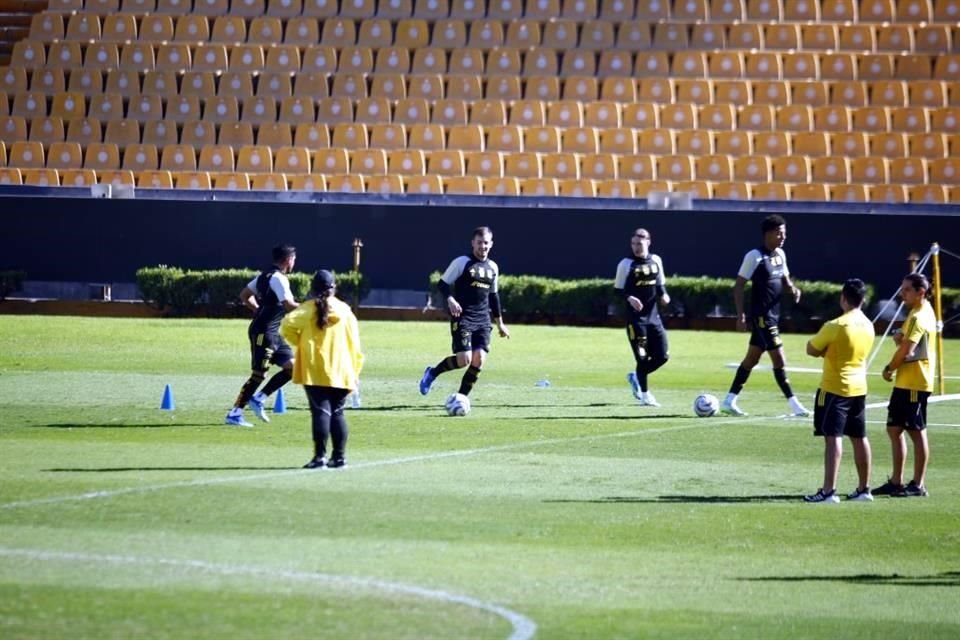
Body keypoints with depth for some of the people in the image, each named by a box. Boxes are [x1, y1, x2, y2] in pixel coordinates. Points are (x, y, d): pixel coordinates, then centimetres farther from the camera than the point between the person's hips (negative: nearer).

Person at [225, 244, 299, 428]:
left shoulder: (265, 275, 14)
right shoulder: (278, 279, -15)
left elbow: (244, 296, 22)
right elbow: (289, 305, -24)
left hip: (272, 332, 10)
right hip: (264, 333, -10)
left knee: (291, 366, 8)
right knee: (258, 374, -7)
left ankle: (259, 399, 11)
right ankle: (234, 414, -2)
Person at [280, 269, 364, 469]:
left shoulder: (308, 310, -3)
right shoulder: (344, 310, 7)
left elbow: (287, 326, -17)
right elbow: (354, 343, 7)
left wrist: (299, 342, 1)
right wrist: (355, 370, 12)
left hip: (315, 372, -3)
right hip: (341, 373, 3)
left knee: (321, 412, -7)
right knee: (337, 413, 11)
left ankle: (320, 456, -14)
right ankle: (339, 456, 9)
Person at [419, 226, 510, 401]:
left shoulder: (492, 267, 14)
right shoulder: (462, 262, -3)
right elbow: (443, 284, -2)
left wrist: (499, 323, 26)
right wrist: (450, 300, -22)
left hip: (483, 321, 5)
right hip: (462, 318, -5)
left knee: (479, 359, -10)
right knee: (464, 359, -16)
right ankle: (432, 373, 10)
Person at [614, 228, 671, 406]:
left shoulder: (656, 261, 7)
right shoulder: (626, 264, -6)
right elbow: (618, 289, -4)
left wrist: (663, 295, -2)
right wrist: (629, 298, -23)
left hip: (653, 314, 5)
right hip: (635, 316, -5)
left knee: (662, 356, 3)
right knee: (643, 357, -5)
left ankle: (636, 377, 27)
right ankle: (645, 395, 8)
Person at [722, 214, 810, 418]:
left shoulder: (780, 254, 9)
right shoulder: (755, 256, -15)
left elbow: (784, 279, 23)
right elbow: (738, 286, -13)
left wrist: (792, 288, -1)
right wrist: (741, 314, -19)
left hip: (773, 314, 9)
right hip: (761, 315, -9)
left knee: (752, 358, 13)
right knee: (779, 359, -9)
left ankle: (730, 401, 20)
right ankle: (794, 405, -6)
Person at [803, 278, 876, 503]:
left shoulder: (836, 326, -18)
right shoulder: (868, 325, 5)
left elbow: (812, 349, -8)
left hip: (835, 389, -7)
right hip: (859, 388, 7)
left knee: (833, 437, -10)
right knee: (859, 438, 15)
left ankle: (829, 491, -17)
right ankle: (864, 489, 22)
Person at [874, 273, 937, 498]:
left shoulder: (919, 317, -17)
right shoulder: (918, 312, 15)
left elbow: (906, 349, -22)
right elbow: (903, 340, 22)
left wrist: (889, 369, -6)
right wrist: (899, 336, -2)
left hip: (915, 383, -10)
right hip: (904, 381, 10)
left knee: (917, 432, -5)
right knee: (894, 428, 12)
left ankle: (918, 485, -1)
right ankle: (896, 482, 18)